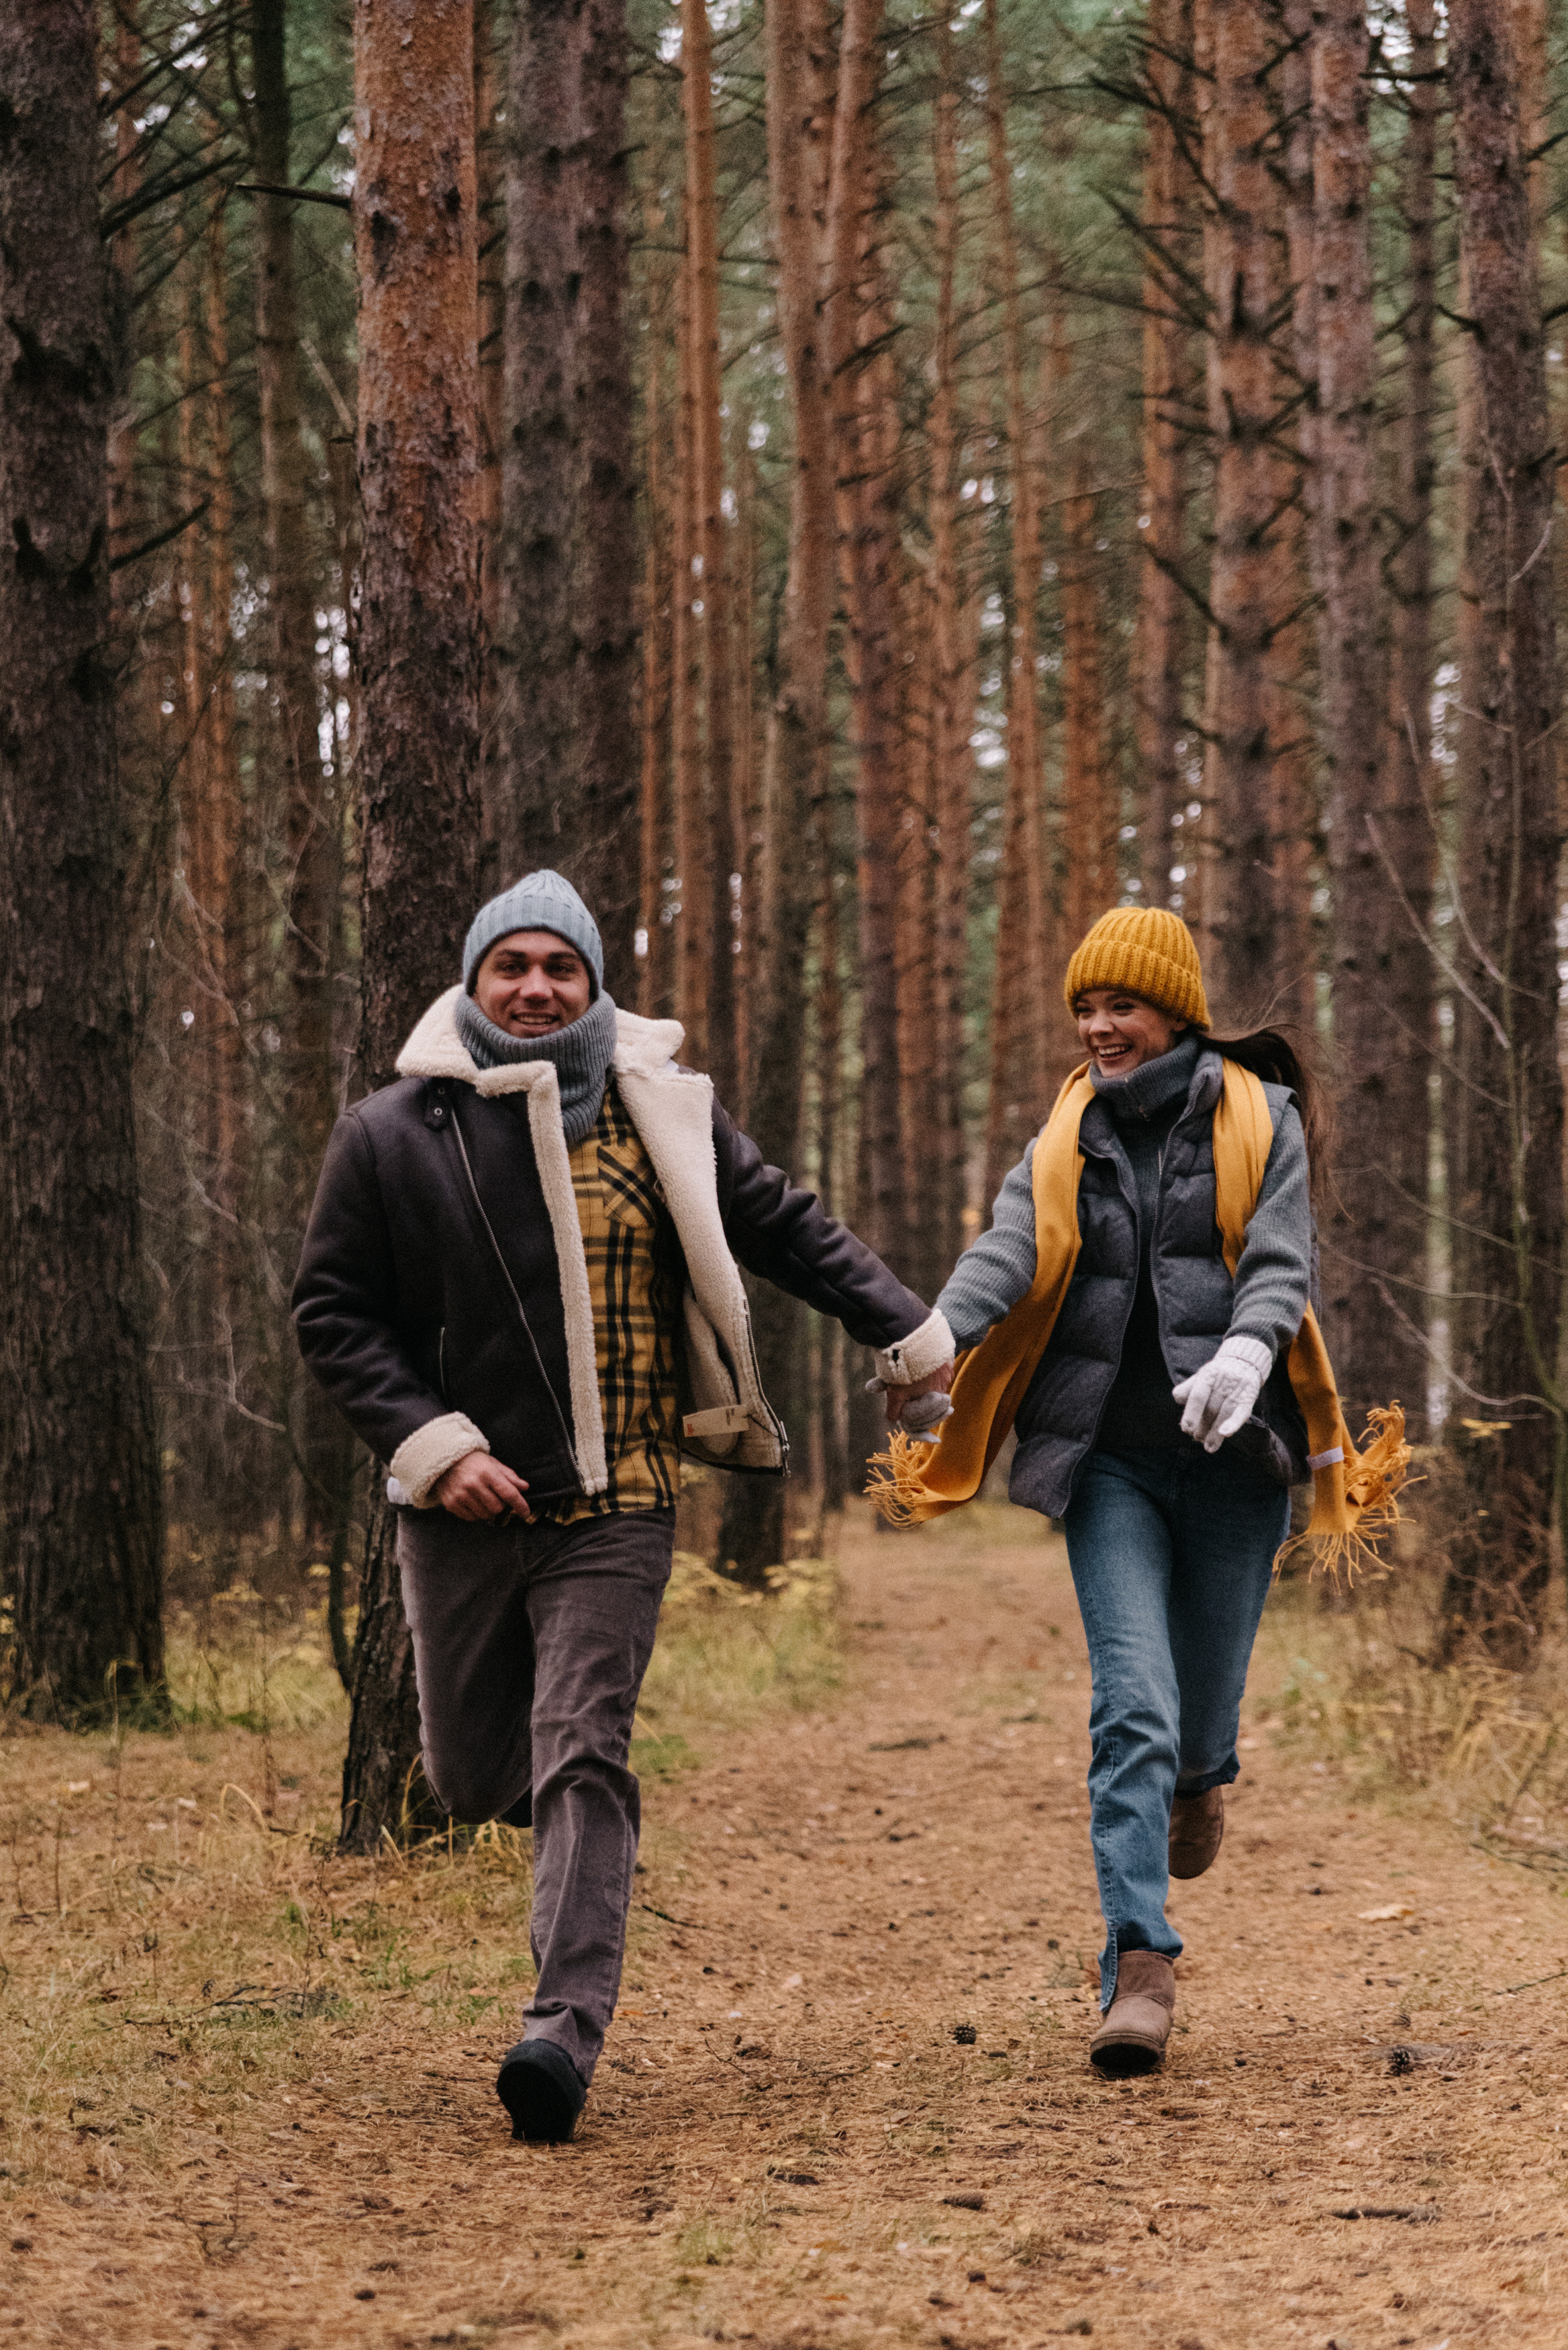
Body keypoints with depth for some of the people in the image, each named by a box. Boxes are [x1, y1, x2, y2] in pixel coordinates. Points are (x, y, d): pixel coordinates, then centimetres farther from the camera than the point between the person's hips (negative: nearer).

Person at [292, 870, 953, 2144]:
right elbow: (333, 1312, 4)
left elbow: (786, 1228, 11)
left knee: (582, 1761, -14)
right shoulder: (390, 1136, 0)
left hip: (615, 1508, -2)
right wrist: (434, 1440, -8)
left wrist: (912, 1335, 7)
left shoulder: (661, 1114, 1)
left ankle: (566, 2028, -18)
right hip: (461, 1510, 2)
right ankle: (575, 1811, 43)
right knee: (474, 1776, 9)